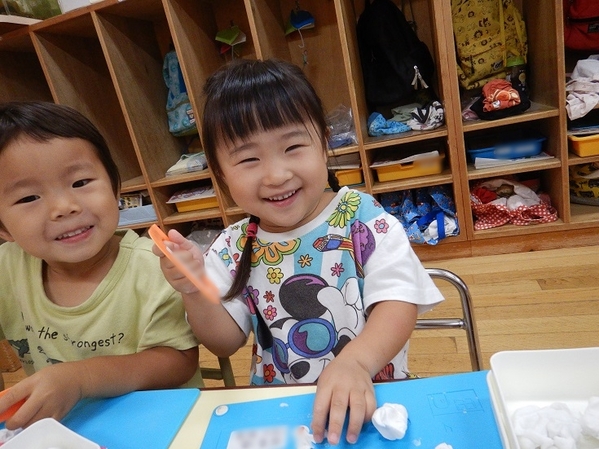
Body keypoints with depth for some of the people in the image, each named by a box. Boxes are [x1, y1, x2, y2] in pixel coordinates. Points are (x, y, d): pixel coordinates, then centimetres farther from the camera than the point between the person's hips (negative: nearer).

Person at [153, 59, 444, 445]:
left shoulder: (365, 221, -11)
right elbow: (227, 342, 2)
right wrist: (195, 292, -15)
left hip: (370, 401, 0)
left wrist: (354, 361, -36)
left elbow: (399, 304, -18)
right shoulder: (233, 248, -1)